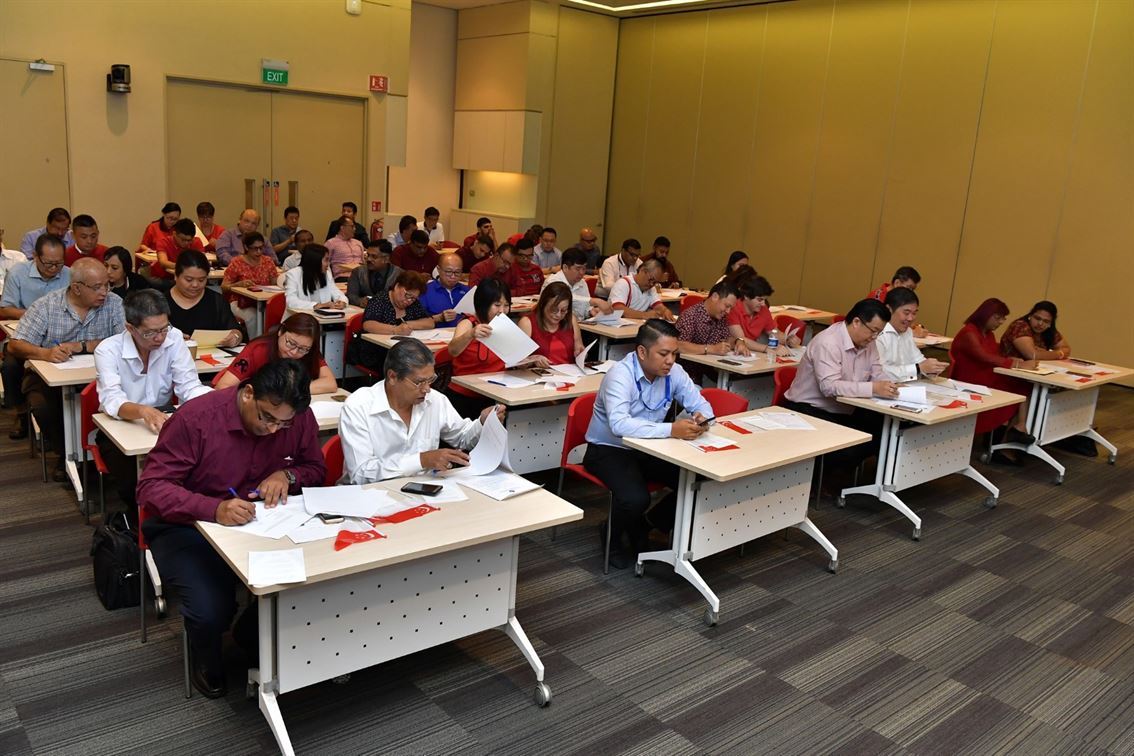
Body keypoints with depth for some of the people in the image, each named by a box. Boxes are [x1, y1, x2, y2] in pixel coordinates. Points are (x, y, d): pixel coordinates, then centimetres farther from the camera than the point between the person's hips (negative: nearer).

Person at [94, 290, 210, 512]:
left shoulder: (174, 339, -9)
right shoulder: (108, 350, -16)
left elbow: (189, 387, -12)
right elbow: (112, 400, -30)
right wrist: (143, 412, -52)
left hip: (162, 424, 2)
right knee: (135, 483, -28)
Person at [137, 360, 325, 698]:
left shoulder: (300, 419, -9)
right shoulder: (196, 417, -22)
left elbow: (315, 468, 6)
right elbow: (150, 486, -23)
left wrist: (287, 474, -19)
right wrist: (214, 510, -40)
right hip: (188, 528, -3)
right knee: (211, 611, -28)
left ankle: (252, 637, 16)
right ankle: (207, 663, 14)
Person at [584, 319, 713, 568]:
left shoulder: (673, 372, -8)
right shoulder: (620, 375, -26)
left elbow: (701, 404, 0)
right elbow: (618, 424, -41)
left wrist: (701, 417, -25)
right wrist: (671, 430, -47)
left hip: (648, 449, 6)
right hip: (609, 450, -6)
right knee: (635, 498, -31)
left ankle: (648, 523, 15)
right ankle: (612, 538, 4)